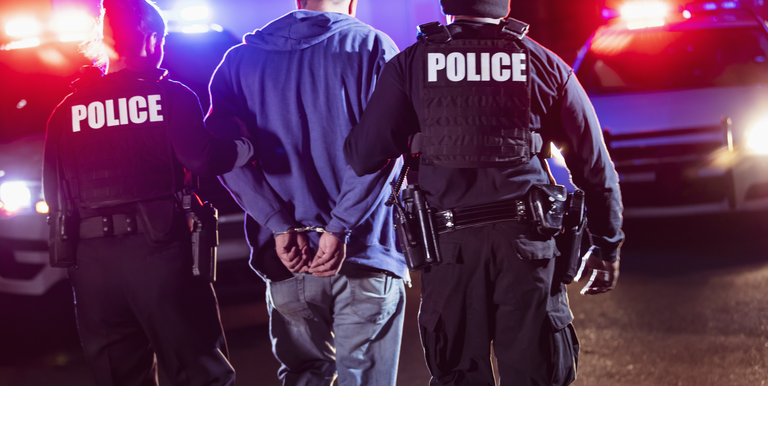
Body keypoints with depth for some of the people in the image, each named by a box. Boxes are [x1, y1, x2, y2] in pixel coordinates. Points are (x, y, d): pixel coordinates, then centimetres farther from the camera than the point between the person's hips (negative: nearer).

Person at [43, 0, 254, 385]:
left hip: (92, 258, 4)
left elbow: (54, 193, 8)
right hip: (159, 250, -3)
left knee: (121, 384, 10)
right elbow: (199, 158, -13)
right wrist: (247, 149, 3)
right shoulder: (171, 96, -1)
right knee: (201, 372, 3)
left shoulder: (66, 110, 9)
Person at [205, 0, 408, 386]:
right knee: (364, 383, 0)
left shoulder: (241, 58, 11)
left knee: (303, 377, 17)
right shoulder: (371, 47, 0)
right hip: (363, 253, -3)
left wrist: (281, 226, -8)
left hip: (287, 260, 3)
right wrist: (338, 229, -15)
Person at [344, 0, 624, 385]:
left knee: (458, 381, 9)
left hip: (451, 246, 0)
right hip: (526, 239, 0)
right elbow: (594, 165, 8)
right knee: (534, 380, 5)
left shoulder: (410, 65, 2)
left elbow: (363, 156, 0)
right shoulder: (544, 65, 4)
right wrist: (607, 246, 18)